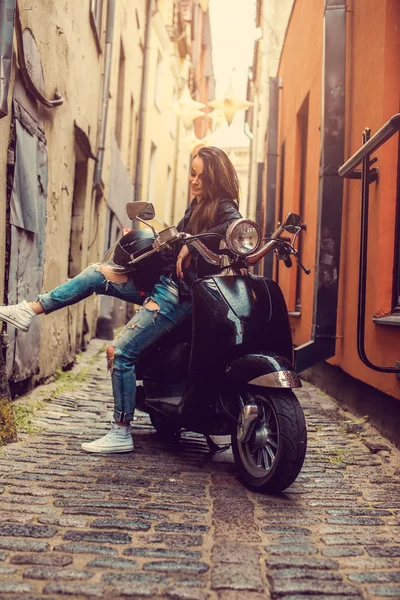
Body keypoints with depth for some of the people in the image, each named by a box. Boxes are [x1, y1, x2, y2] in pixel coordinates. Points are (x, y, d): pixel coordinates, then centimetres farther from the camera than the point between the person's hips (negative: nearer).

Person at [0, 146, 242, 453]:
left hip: (180, 294, -9)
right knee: (96, 273, 4)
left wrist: (191, 244, -31)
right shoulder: (198, 204, 15)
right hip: (163, 279, 9)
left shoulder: (224, 207, -11)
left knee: (120, 352, -12)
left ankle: (121, 434, -2)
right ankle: (31, 309, 6)